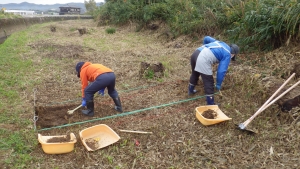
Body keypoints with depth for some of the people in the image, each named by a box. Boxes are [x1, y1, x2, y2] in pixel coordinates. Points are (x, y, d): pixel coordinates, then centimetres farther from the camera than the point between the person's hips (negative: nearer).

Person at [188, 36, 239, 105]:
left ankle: (191, 90, 56)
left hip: (195, 53, 8)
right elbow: (221, 71, 0)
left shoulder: (219, 42, 27)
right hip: (203, 60, -8)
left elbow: (206, 38, 31)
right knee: (209, 83, 5)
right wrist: (218, 84, 10)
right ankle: (211, 105, 15)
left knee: (195, 74, 33)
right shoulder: (227, 55, 7)